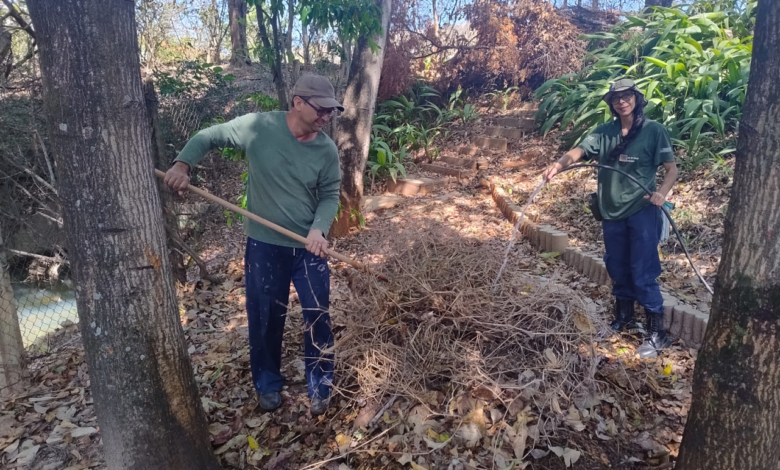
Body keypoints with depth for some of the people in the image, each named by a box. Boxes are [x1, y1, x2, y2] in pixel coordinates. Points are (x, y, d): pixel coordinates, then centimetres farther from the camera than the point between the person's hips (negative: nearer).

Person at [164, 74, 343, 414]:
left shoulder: (327, 150, -8)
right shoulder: (257, 127, -12)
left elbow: (330, 195, -2)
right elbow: (208, 137, 1)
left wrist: (319, 229, -19)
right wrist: (182, 164, -14)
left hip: (308, 247, 1)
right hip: (264, 244, 0)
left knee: (318, 317, 9)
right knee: (264, 318, 13)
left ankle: (320, 386, 31)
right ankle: (268, 384, 37)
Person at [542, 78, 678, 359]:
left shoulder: (653, 130, -4)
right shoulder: (604, 132, 5)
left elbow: (672, 169, -4)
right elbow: (580, 150, -10)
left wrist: (662, 192, -23)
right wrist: (559, 164, -31)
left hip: (642, 211, -4)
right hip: (611, 211, 4)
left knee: (643, 273, -3)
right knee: (617, 268, 15)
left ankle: (657, 333, 10)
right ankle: (624, 320, 34)